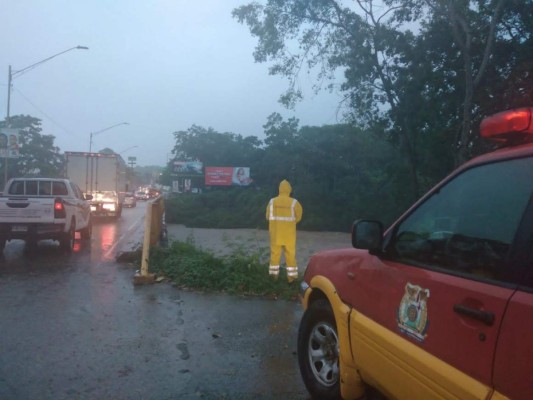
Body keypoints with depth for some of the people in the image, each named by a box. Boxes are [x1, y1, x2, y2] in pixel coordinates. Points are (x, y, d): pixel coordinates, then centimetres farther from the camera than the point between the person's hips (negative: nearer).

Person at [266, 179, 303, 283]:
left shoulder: (272, 201, -5)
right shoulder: (294, 202, -11)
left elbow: (268, 216, 3)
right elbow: (298, 217, -1)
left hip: (275, 231, 2)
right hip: (289, 232, -1)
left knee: (275, 253, 12)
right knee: (290, 254, 7)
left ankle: (274, 274, 19)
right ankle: (291, 276, 8)